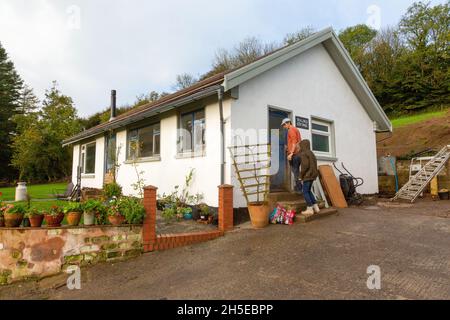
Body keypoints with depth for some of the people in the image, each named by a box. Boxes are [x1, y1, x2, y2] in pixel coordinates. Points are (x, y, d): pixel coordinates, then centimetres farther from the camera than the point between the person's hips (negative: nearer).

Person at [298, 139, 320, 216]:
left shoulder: (303, 154, -12)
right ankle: (316, 207, 16)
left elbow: (305, 165, -21)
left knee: (305, 192, -3)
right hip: (312, 175, 9)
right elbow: (314, 165, 16)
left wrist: (301, 175, -12)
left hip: (307, 175, -9)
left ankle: (310, 209, -4)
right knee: (308, 191, 16)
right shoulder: (311, 153, 16)